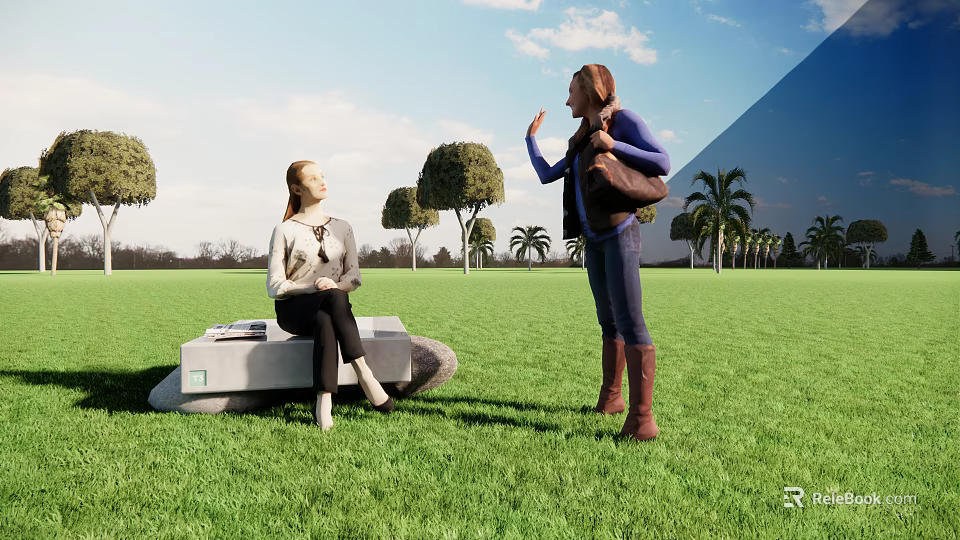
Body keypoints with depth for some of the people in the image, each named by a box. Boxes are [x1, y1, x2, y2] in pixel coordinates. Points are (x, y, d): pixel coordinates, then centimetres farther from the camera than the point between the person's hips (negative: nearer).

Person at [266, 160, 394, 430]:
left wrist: (335, 285, -17)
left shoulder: (342, 228, 13)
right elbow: (274, 286, -4)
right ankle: (364, 375, -40)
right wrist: (314, 288, -21)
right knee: (334, 299, -36)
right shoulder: (285, 231, 2)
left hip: (327, 310, 3)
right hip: (293, 309, -2)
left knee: (325, 321, -36)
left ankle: (324, 402, -42)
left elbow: (354, 276, 7)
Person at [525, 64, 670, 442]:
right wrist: (531, 138, 34)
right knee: (608, 322, 12)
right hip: (593, 239, 8)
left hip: (620, 234, -8)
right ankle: (610, 397, 21)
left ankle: (642, 418, -19)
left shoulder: (624, 120, -3)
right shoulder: (581, 140, 20)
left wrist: (614, 146, -20)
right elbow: (547, 175, 25)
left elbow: (663, 164, -12)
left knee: (629, 322, -16)